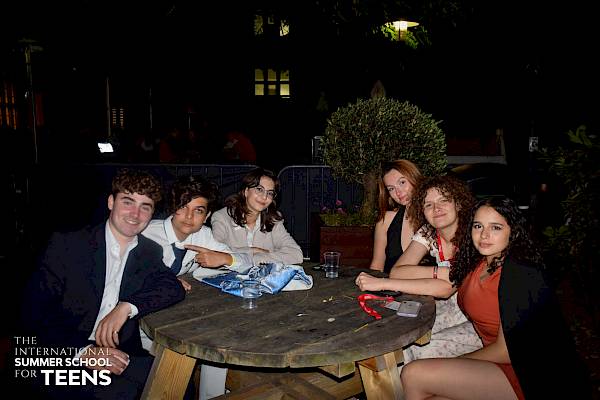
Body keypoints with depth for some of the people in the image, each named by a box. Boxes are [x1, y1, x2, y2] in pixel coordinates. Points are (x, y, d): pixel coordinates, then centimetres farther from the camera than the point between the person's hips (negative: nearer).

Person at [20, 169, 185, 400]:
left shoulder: (150, 253, 9)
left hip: (122, 359, 4)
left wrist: (127, 307, -18)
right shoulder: (66, 245, -4)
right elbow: (33, 314, -6)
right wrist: (83, 352, -20)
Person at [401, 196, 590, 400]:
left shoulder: (521, 273, -19)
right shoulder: (476, 263, 4)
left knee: (414, 375, -14)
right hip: (496, 362, 7)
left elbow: (506, 352, -16)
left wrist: (455, 362, -5)